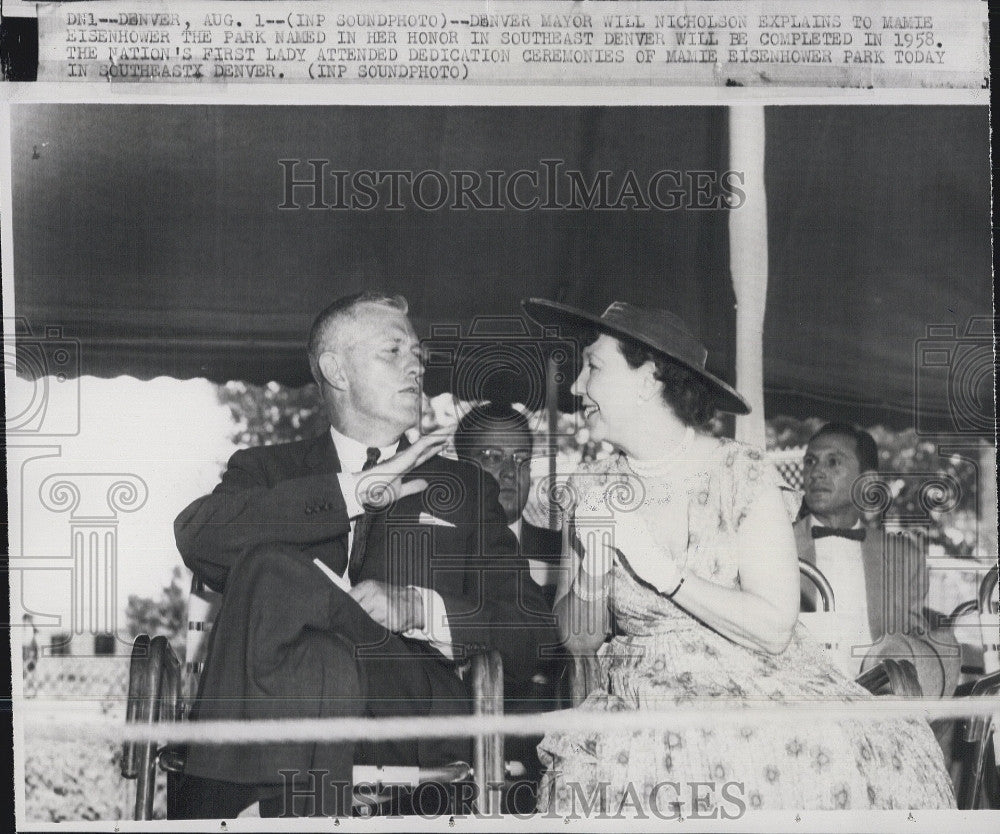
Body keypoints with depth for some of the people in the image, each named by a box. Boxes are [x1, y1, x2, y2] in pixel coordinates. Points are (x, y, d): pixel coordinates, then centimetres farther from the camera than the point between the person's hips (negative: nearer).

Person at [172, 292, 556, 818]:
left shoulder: (462, 490, 24)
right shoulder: (266, 469, 22)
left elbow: (534, 638, 13)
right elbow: (195, 537, -3)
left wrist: (418, 609, -7)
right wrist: (352, 492, -7)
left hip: (416, 705, -1)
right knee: (266, 561, -29)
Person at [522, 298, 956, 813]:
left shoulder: (741, 474, -6)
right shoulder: (591, 490, 5)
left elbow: (774, 628, -13)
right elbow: (579, 641, 7)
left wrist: (662, 571, -16)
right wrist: (591, 572, -12)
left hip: (754, 699, -2)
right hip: (638, 709, 2)